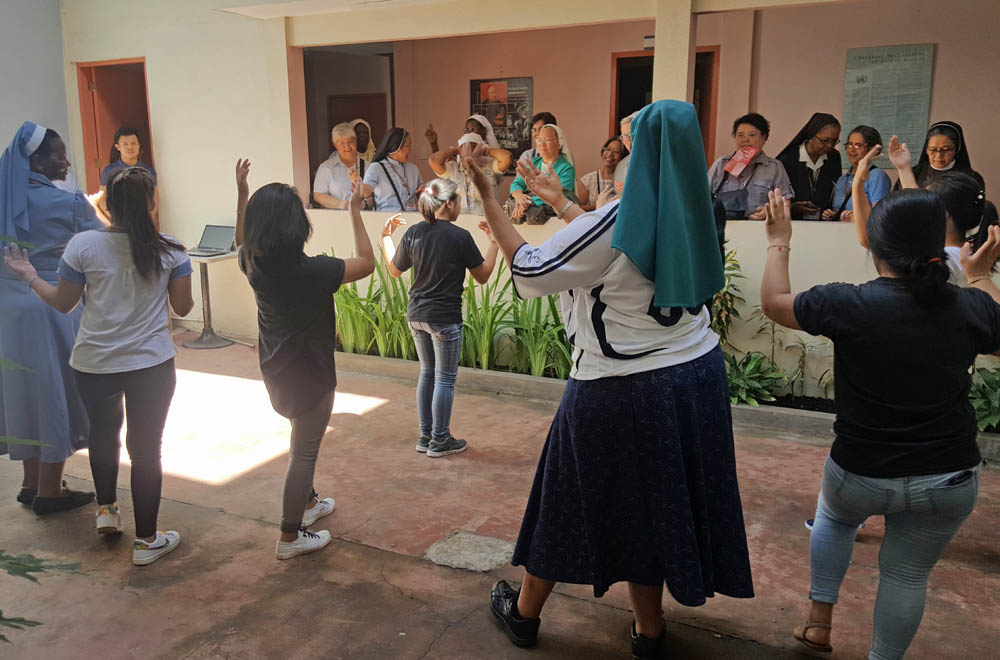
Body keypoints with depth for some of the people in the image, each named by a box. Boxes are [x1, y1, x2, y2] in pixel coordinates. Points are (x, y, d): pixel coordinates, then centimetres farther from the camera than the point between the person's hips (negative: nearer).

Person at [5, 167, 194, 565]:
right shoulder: (170, 250, -9)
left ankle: (106, 510, 42)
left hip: (94, 364, 2)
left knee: (103, 432, 27)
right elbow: (183, 308, -2)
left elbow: (63, 303, 0)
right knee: (146, 447, 7)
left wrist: (29, 276, 17)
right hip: (152, 365, -1)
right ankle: (146, 540, 15)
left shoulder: (83, 245, -9)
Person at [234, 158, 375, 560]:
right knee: (305, 451, 5)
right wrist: (355, 211, -11)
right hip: (310, 375, -7)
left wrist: (242, 193, 14)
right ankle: (290, 537, 15)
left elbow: (241, 240, 16)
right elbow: (366, 263, -16)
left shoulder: (253, 263, -9)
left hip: (276, 371, 7)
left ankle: (307, 502, 45)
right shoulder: (313, 271, -28)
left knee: (303, 439, 27)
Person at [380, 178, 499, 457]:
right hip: (445, 318, -6)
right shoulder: (460, 236, -14)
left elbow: (395, 269, 14)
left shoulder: (413, 233, 1)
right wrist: (494, 241, 4)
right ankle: (440, 441, 14)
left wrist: (386, 237, 25)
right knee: (445, 379, 6)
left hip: (416, 316, 6)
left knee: (427, 373, 19)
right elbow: (483, 276, -5)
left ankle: (425, 436, 26)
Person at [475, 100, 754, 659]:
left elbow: (530, 269, -15)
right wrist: (561, 201, 22)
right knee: (660, 500, 19)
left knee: (576, 497, 12)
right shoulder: (690, 216, 1)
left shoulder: (617, 223, -21)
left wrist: (489, 203, -7)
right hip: (697, 376, 6)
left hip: (622, 392, -6)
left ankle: (524, 611, 34)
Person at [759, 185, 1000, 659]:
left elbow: (773, 302, -4)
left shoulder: (847, 305, -21)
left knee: (834, 518, 31)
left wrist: (778, 243, 8)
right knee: (907, 576, 19)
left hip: (860, 476, -1)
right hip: (949, 483, 1)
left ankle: (819, 618, 34)